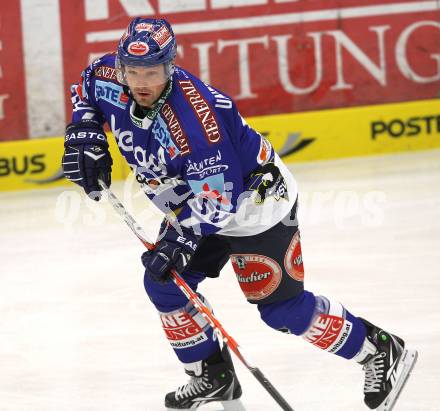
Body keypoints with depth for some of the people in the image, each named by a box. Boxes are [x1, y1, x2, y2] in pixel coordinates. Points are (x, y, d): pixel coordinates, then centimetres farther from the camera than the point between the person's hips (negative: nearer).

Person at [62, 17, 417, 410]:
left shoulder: (193, 116, -36)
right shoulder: (113, 81, -14)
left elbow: (217, 197, -33)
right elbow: (89, 84, 12)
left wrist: (180, 240, -35)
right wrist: (85, 134, -2)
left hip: (255, 204, -8)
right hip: (194, 203, 8)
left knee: (281, 307, -9)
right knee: (164, 283, 3)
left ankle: (382, 351, 6)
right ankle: (213, 376, 21)